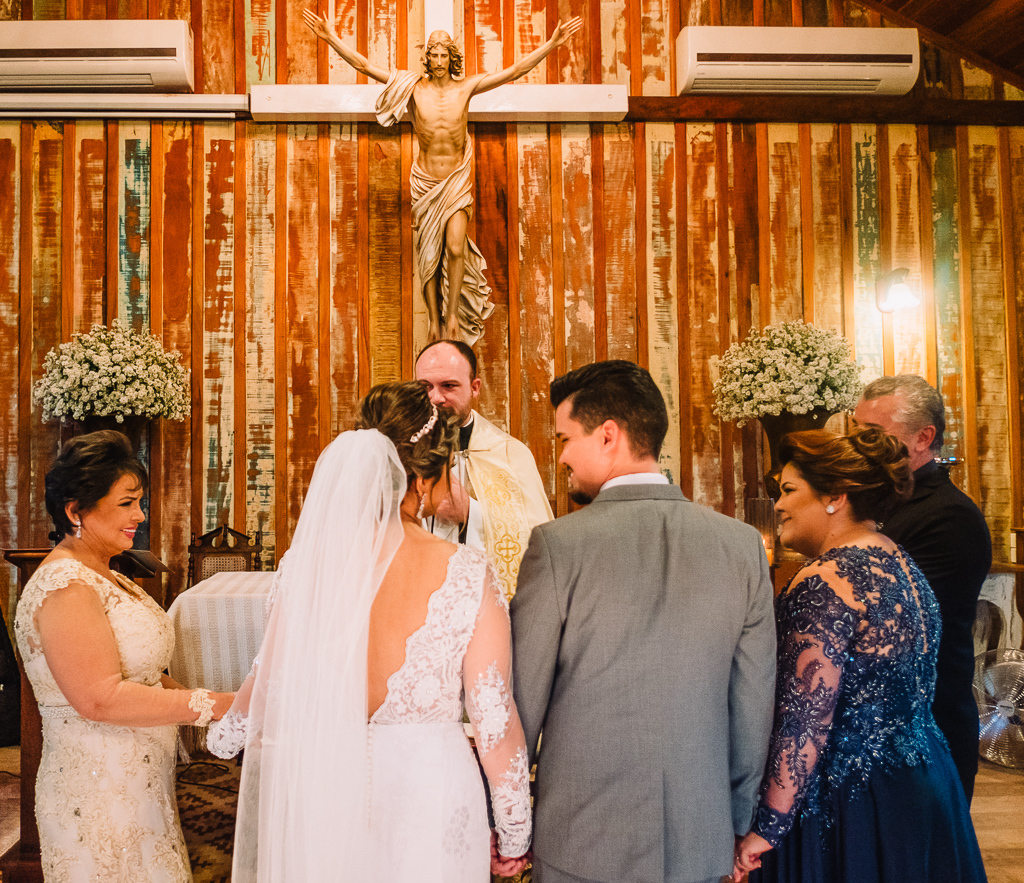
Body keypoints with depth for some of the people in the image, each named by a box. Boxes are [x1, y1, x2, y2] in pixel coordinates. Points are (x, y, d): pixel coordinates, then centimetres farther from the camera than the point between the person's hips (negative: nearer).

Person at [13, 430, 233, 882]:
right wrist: (213, 705, -24)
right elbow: (100, 698, -26)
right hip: (99, 798, -9)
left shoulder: (107, 579, 12)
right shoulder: (65, 588, -19)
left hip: (139, 787, 9)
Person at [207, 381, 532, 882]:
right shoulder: (467, 576, -18)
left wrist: (225, 733, 24)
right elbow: (494, 722, -16)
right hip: (427, 792, -2)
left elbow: (270, 683, 2)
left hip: (321, 789, 3)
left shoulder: (306, 563, -10)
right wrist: (513, 835, -1)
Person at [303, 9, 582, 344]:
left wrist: (551, 44, -8)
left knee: (455, 248, -17)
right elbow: (364, 65, -3)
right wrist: (332, 39, -10)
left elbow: (516, 70, -4)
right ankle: (435, 320, 15)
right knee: (428, 255, 4)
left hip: (457, 179, -1)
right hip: (425, 181, 1)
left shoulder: (465, 87, -2)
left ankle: (453, 313, 0)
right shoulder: (413, 86, -3)